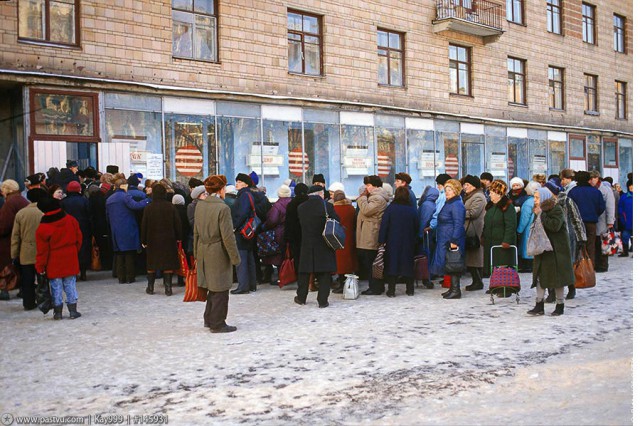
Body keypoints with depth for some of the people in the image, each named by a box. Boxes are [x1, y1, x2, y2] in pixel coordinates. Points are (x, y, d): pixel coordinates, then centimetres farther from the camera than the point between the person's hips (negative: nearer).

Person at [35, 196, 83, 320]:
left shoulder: (42, 228, -14)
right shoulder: (71, 220, -3)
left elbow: (42, 250, -10)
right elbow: (79, 239, 7)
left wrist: (40, 266, 0)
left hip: (53, 264, -3)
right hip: (70, 261, 3)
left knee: (56, 286, 6)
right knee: (70, 285, 8)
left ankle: (58, 312, 12)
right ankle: (73, 310, 9)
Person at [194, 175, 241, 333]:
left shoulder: (199, 205, 3)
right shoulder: (222, 208, -18)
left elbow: (196, 232, 10)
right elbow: (228, 237, -18)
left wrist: (197, 254, 18)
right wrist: (235, 258, -10)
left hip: (203, 253, 7)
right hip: (219, 254, -7)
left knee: (213, 288, 20)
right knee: (220, 290, 4)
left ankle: (209, 319, 30)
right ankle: (218, 324, 12)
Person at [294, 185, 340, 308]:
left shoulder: (301, 208, -3)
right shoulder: (327, 206, -11)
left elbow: (301, 225, 6)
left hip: (307, 245, 3)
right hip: (324, 247, -2)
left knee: (304, 272, 15)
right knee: (324, 274, 5)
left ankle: (301, 298, 26)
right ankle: (323, 300, 5)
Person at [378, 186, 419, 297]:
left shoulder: (390, 208, -10)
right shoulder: (412, 210, -3)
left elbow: (384, 226, -10)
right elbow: (417, 227, 7)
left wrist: (382, 241, -6)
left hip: (392, 242, -2)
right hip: (408, 243, 2)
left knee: (392, 264, 3)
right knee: (408, 264, 12)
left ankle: (391, 290, 3)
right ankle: (410, 290, 18)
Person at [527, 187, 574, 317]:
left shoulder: (557, 209, -12)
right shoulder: (539, 211, 12)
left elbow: (555, 226, -27)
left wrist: (541, 214, -24)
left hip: (556, 249, -7)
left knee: (558, 276, 2)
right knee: (540, 276, 3)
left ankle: (560, 306, 13)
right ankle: (539, 305, 5)